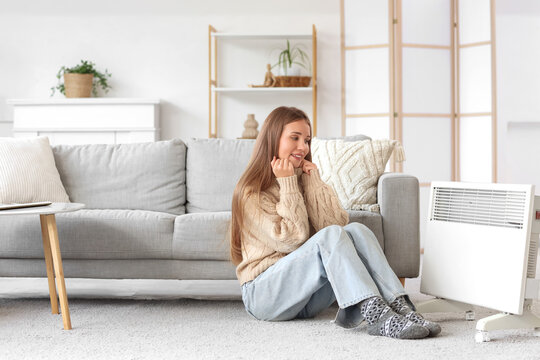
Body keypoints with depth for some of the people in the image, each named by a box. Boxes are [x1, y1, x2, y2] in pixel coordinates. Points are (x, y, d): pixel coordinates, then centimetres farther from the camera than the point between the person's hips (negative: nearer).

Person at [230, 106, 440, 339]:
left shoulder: (305, 179, 15)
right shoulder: (251, 193, -5)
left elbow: (336, 222, -2)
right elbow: (291, 239, -16)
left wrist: (313, 181, -6)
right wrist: (287, 185, -12)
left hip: (307, 298, 6)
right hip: (264, 294, -6)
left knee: (355, 230, -20)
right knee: (330, 236, -30)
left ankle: (399, 305, -36)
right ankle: (376, 315, -45)